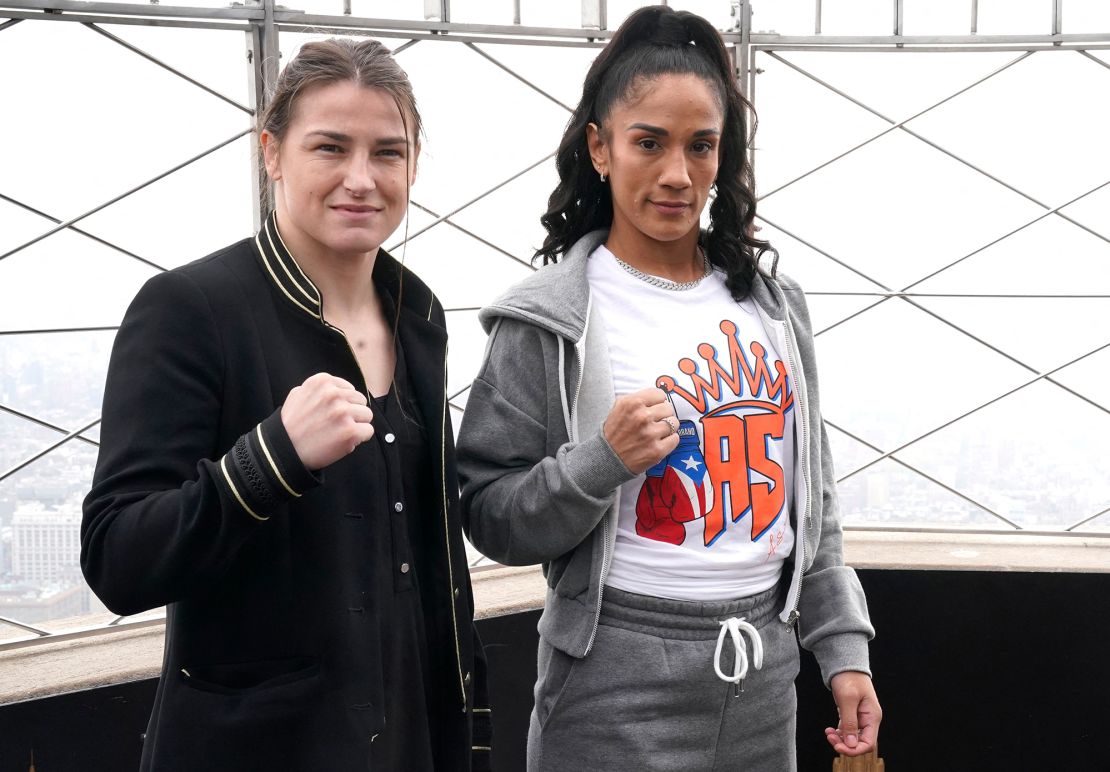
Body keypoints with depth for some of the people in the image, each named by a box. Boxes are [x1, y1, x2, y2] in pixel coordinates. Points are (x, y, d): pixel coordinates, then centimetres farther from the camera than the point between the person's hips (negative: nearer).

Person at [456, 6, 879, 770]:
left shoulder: (772, 303, 6)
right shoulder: (551, 318, -8)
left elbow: (811, 499, 13)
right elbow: (492, 520, -7)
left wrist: (844, 646, 10)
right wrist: (603, 461, -22)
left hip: (764, 670, 5)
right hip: (619, 684, -5)